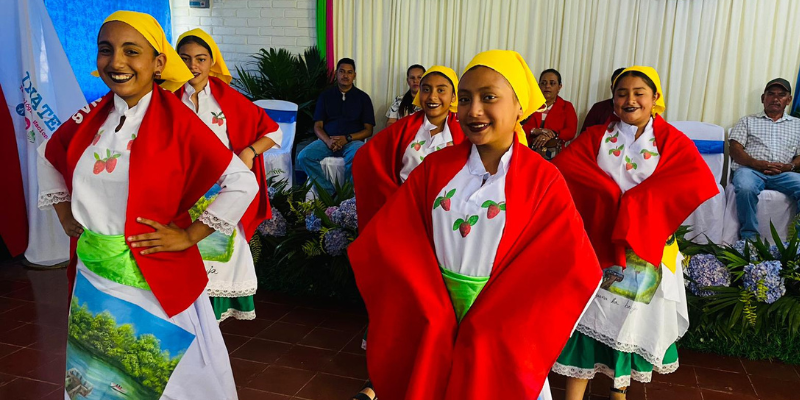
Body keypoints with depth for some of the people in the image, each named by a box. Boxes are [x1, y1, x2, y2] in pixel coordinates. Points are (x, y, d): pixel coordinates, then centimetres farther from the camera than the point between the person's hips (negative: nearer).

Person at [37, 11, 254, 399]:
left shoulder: (177, 122, -14)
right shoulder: (92, 117, 1)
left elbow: (243, 183, -18)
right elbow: (48, 155, 22)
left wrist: (189, 235, -14)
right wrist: (64, 213, 13)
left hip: (156, 278, -5)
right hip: (93, 277, 5)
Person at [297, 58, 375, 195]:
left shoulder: (362, 97, 10)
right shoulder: (325, 96, 15)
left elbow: (368, 130, 5)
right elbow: (318, 126, 9)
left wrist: (347, 138, -12)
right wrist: (328, 141, -13)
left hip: (352, 141, -2)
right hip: (327, 140, 2)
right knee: (304, 156, -26)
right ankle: (330, 192, -21)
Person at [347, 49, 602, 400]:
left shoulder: (543, 180, -10)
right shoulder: (436, 167, -4)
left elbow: (570, 268, -15)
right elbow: (385, 242, -7)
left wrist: (485, 328, -18)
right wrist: (434, 317, -15)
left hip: (502, 326, -2)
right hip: (436, 324, 2)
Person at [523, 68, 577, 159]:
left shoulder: (567, 107, 15)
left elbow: (571, 131, 2)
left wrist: (551, 135, -15)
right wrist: (535, 131, -14)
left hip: (554, 155, 0)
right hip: (528, 152, 0)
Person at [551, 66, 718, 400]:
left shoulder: (673, 142, 1)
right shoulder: (595, 137, 3)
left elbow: (697, 181, -14)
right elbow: (561, 168, -10)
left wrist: (633, 202, -20)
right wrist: (615, 196, -19)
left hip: (645, 246, 0)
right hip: (597, 241, 0)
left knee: (633, 316, 11)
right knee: (589, 314, -2)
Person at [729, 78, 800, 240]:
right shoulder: (748, 121, 20)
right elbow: (735, 149, 6)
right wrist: (756, 163, -13)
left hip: (783, 173, 2)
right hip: (750, 169, -2)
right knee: (746, 188, -38)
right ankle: (749, 237, -26)